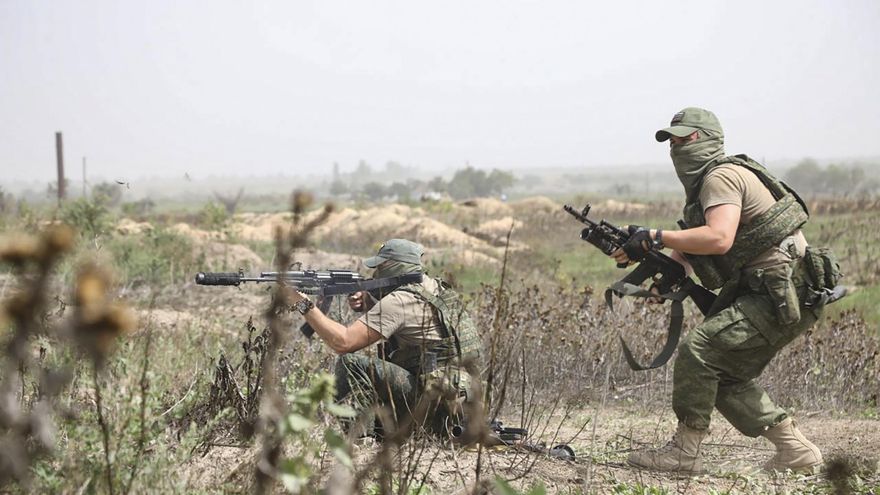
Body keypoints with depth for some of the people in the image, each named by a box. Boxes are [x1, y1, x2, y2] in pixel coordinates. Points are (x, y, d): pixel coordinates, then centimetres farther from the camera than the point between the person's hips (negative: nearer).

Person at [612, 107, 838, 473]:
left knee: (698, 350, -16)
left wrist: (654, 238, -25)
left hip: (786, 294, -11)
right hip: (769, 292, 11)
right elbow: (687, 251, 16)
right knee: (727, 376, 13)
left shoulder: (722, 176, -13)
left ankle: (685, 452, -7)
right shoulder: (702, 185, 19)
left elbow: (718, 239, -30)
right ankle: (795, 451, 18)